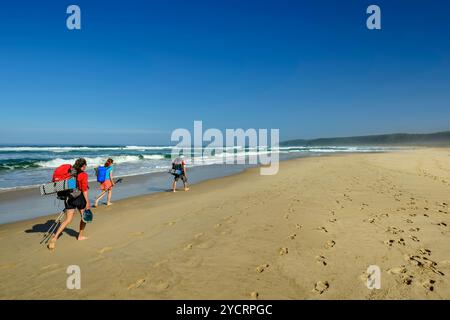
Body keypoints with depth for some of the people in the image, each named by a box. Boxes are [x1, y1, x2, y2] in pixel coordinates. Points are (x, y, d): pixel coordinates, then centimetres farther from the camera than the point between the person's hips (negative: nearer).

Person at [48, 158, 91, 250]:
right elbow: (84, 190, -13)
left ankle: (54, 237, -10)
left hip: (69, 197, 5)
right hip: (79, 197, -5)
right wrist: (87, 202, -10)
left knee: (68, 220, 5)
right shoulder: (83, 175, -9)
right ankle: (80, 236, 28)